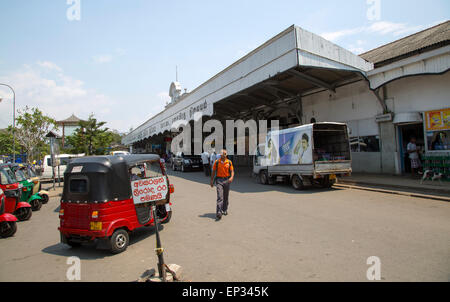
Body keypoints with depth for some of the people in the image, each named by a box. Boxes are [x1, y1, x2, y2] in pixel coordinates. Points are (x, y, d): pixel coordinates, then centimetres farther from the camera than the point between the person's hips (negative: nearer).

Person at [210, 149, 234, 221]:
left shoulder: (229, 162, 2)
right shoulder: (217, 162, 0)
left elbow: (232, 171, 2)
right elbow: (213, 171, 6)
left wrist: (231, 177, -18)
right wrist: (212, 181, 3)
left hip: (226, 180, 2)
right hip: (219, 180, -2)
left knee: (226, 197, 15)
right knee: (220, 197, -13)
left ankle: (225, 210, 35)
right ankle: (218, 214, -18)